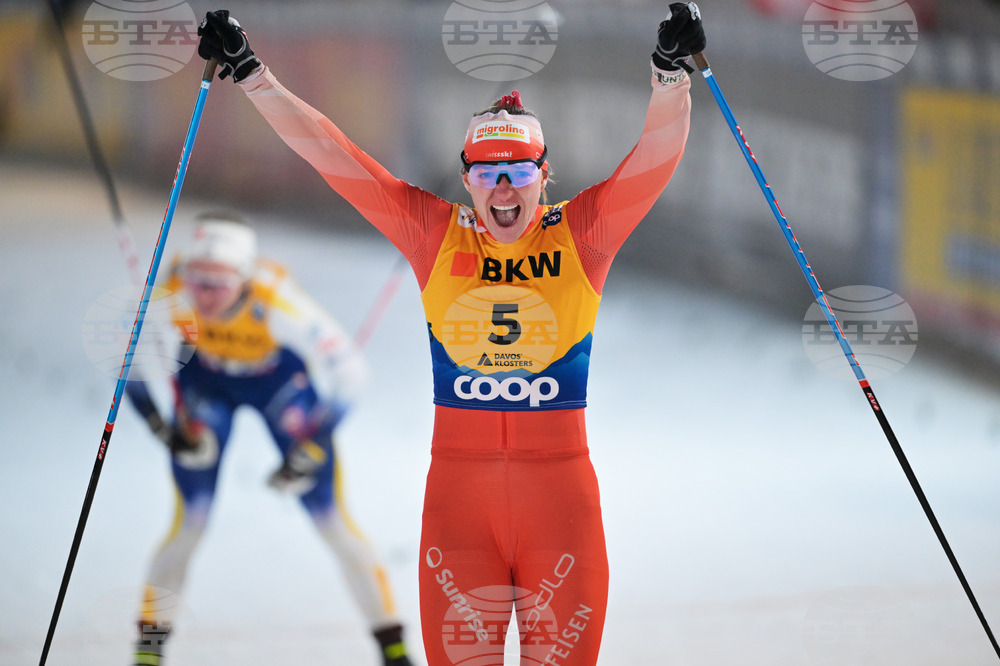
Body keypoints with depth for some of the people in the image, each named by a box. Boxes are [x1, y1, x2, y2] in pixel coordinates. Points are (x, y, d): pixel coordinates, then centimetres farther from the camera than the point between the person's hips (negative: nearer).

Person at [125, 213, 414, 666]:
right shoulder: (170, 293, -33)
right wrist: (159, 424, -20)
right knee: (190, 524, -9)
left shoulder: (275, 300, -40)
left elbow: (348, 368, -31)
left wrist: (311, 450, -31)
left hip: (279, 378, -1)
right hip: (205, 378, 1)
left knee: (331, 519, -5)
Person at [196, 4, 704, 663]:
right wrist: (254, 76, -1)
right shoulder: (435, 234, 4)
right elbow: (333, 155, 3)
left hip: (559, 486, -1)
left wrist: (671, 73, -24)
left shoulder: (582, 234, 2)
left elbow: (658, 155, -8)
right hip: (457, 480, 1)